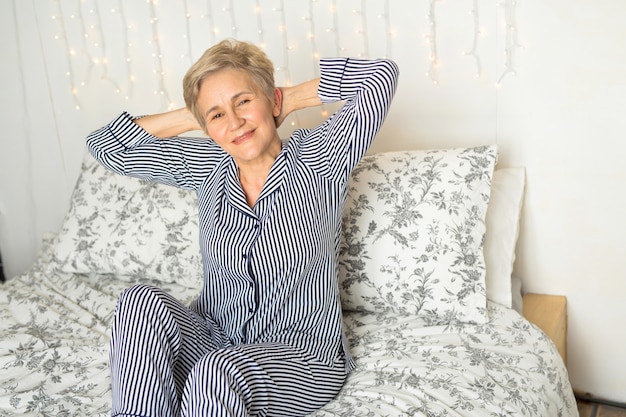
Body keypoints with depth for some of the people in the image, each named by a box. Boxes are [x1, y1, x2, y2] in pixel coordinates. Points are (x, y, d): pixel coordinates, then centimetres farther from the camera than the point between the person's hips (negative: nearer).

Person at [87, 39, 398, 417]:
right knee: (142, 301, -25)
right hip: (213, 340, 4)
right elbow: (106, 145, 7)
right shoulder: (208, 166, 1)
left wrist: (292, 98, -10)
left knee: (216, 371, -35)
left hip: (303, 357, -4)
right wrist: (190, 116, 0)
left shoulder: (316, 160, -11)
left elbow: (382, 74, -23)